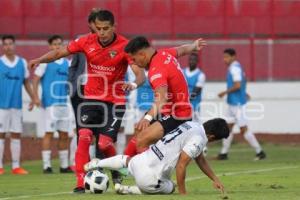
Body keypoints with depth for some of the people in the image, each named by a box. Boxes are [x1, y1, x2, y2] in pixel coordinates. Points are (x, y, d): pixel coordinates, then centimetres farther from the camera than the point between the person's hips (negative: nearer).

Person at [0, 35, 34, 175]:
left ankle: (16, 166, 7)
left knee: (16, 134, 4)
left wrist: (33, 98, 12)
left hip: (17, 104, 3)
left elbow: (26, 82, 17)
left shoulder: (22, 62, 9)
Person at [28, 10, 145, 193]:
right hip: (91, 98, 3)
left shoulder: (124, 46, -15)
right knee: (84, 137, -15)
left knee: (104, 143, -10)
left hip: (115, 101, -2)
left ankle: (117, 174, 21)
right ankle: (81, 183, -12)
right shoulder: (87, 42, -6)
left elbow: (140, 74, -23)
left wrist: (133, 84, -46)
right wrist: (40, 60, -15)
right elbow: (59, 53, 3)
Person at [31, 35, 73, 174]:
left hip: (64, 102, 6)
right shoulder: (45, 62, -2)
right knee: (49, 133, -7)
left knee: (64, 135, 8)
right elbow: (35, 79, -6)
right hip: (50, 103, -6)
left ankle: (64, 165, 15)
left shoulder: (67, 63, 13)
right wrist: (36, 97, -15)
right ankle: (46, 165, -5)